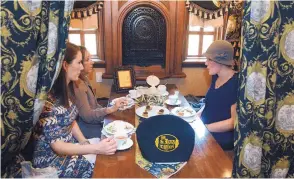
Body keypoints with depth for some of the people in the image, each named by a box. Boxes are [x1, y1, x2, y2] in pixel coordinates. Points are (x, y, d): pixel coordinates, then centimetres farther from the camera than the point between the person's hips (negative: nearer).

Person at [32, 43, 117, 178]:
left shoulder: (63, 91, 1)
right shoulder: (48, 99, -26)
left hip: (70, 148, 7)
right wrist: (96, 149, -30)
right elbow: (57, 146, -24)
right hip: (52, 160, -7)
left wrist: (85, 142, -6)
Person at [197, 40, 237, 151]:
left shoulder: (236, 84, -19)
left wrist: (205, 127, -20)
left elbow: (235, 121, -19)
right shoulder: (216, 77, 6)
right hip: (205, 130, 8)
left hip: (222, 138, -8)